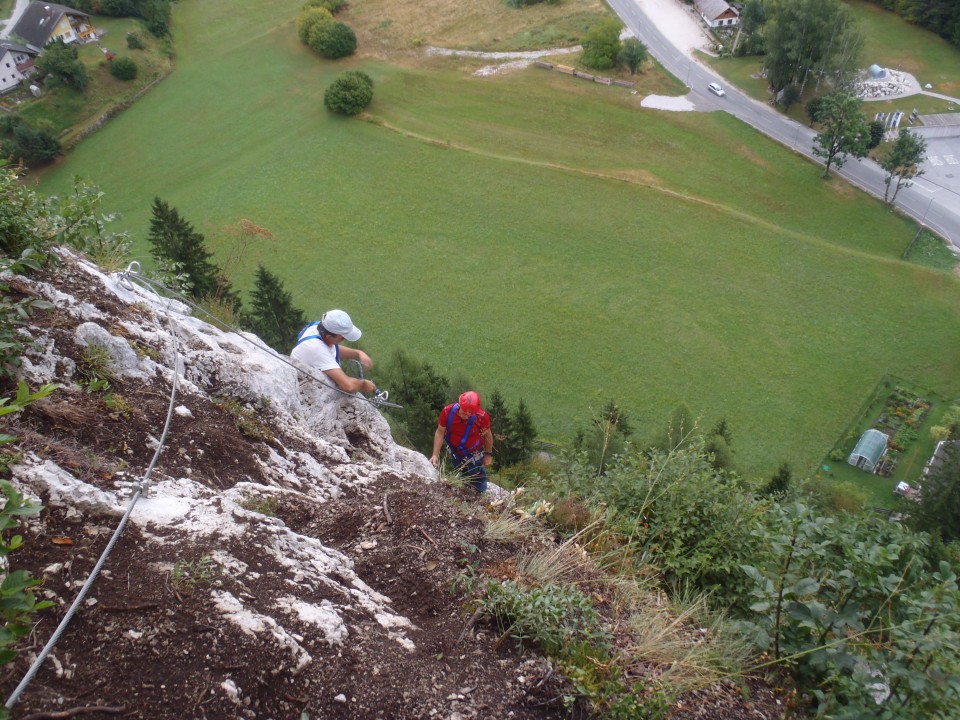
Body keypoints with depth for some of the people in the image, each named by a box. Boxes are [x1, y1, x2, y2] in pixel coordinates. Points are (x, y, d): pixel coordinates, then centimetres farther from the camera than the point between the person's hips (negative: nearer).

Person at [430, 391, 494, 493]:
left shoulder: (482, 416, -32)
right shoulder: (447, 412, -28)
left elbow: (487, 435, -12)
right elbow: (440, 433, -13)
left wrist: (488, 454, 0)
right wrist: (435, 455, -15)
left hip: (474, 454, -1)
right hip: (455, 452, 2)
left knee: (479, 488, 13)